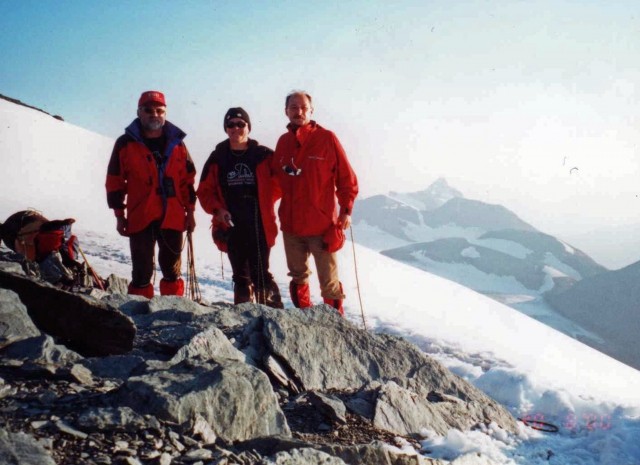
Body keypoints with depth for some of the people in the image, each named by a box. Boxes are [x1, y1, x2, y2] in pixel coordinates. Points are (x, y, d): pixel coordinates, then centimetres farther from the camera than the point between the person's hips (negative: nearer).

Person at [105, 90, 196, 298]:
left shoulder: (177, 143, 8)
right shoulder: (126, 144, 1)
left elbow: (189, 179, 12)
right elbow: (115, 182, 3)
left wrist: (190, 211, 9)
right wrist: (120, 215, 1)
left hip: (173, 218, 2)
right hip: (140, 218, -2)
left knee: (173, 271, 10)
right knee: (142, 272, 2)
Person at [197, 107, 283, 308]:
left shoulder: (264, 156, 0)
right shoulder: (217, 159, 6)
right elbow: (205, 191, 9)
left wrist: (263, 202, -3)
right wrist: (217, 209, -6)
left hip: (260, 225, -3)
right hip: (231, 226, 3)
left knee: (261, 275, -8)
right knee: (241, 276, 11)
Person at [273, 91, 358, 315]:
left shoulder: (326, 139, -6)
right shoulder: (283, 142, 8)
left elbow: (347, 178, -4)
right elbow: (276, 179, 15)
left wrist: (346, 210, -10)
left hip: (322, 225, -5)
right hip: (291, 225, 5)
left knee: (329, 281, -2)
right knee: (298, 278, 16)